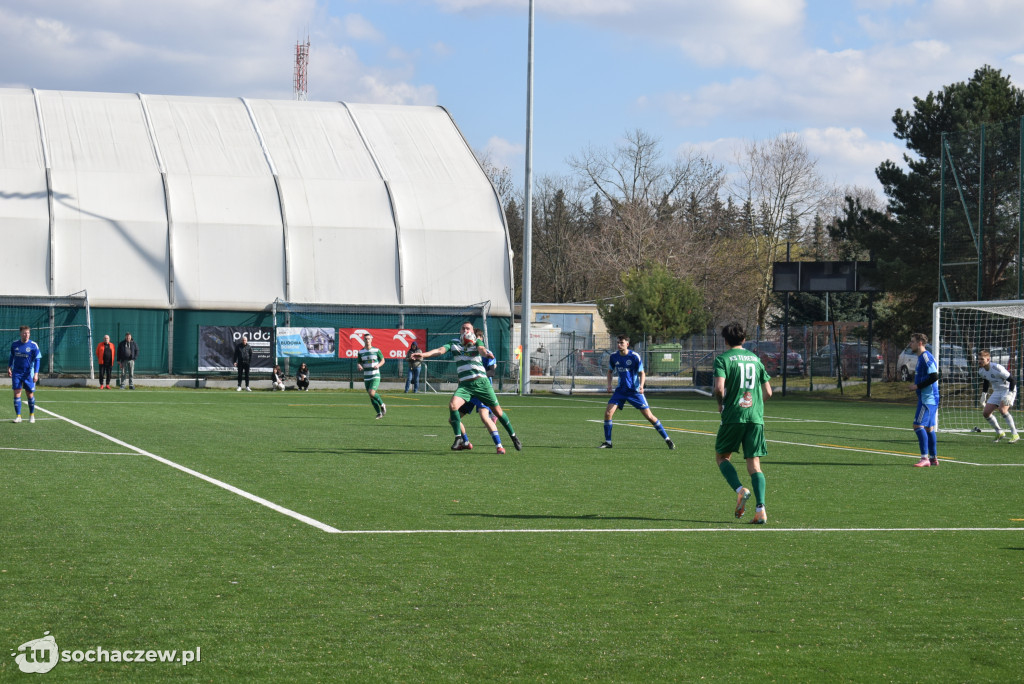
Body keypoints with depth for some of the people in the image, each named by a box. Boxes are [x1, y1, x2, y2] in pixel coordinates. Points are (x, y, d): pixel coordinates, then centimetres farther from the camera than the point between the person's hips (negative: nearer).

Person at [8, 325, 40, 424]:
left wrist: (36, 373, -14)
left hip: (28, 374, -2)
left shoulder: (33, 345, -6)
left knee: (30, 395, 5)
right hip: (16, 373, 2)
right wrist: (9, 368, 16)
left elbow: (37, 360, -6)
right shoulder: (14, 344, 3)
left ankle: (32, 415, 23)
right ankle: (18, 416, -2)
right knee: (17, 394, -7)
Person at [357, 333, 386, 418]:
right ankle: (379, 413, 15)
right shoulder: (361, 352, 5)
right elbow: (359, 363, 12)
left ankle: (382, 405, 4)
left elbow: (383, 360, 8)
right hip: (366, 377, 4)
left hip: (375, 376, -4)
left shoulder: (376, 350, -3)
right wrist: (359, 366, -12)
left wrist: (378, 365, -13)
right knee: (371, 398, 3)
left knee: (372, 393, -21)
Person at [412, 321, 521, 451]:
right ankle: (459, 439, -12)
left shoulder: (477, 342, 6)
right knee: (452, 405, -24)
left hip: (481, 381, -1)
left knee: (497, 410, 1)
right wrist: (423, 354, -19)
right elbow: (440, 350, -3)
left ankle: (514, 437, 20)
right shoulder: (454, 343, 10)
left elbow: (481, 349, -15)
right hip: (465, 385, 1)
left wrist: (485, 352, -40)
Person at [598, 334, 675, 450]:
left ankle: (667, 439, 6)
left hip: (635, 391, -4)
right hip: (620, 390, 4)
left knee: (649, 415, -5)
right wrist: (609, 384, 0)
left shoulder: (635, 357, -12)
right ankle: (607, 442, 2)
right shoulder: (613, 357, 0)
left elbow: (641, 373, -5)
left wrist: (641, 385, -22)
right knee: (608, 412, -12)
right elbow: (610, 371, 17)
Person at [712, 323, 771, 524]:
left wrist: (721, 403, 5)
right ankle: (760, 508, -12)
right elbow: (768, 392, 13)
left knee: (722, 456, 14)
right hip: (756, 417, 3)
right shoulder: (755, 359, 13)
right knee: (754, 464, 3)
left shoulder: (723, 359, -1)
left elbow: (719, 388, -15)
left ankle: (740, 489, -11)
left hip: (733, 416, -3)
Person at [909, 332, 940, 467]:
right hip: (928, 399, 11)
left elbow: (934, 376, -23)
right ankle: (933, 457, 17)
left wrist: (918, 386, -16)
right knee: (928, 427, 13)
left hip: (927, 399, -11)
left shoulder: (926, 357, -15)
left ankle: (925, 458, -15)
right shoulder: (921, 357, 17)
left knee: (919, 425, -14)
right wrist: (918, 386, 15)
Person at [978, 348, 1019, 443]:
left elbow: (1012, 380, -22)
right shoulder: (981, 370, -4)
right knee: (986, 412, -1)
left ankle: (1015, 435, -22)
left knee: (1002, 409, -30)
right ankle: (999, 433, 17)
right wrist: (984, 395, 15)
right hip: (996, 392, 8)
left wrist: (1010, 394, -29)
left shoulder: (997, 368, -27)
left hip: (1008, 390, -8)